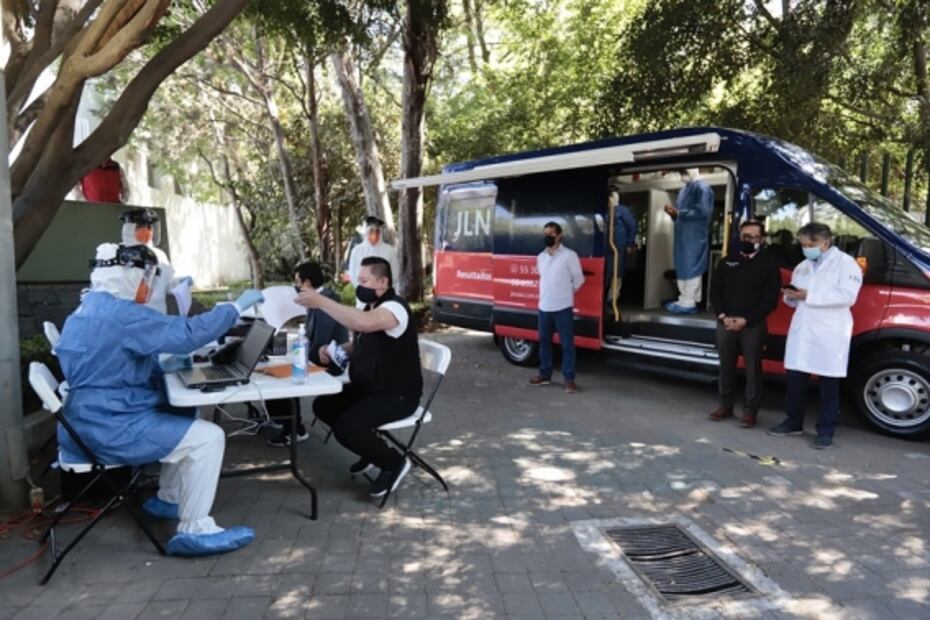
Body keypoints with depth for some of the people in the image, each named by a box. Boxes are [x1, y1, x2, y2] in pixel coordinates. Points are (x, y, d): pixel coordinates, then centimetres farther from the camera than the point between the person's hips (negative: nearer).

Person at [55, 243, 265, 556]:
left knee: (185, 418, 22)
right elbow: (186, 334, -26)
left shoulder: (90, 309, 12)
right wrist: (237, 306, -19)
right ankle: (195, 531, -6)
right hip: (110, 428, -11)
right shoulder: (122, 314, -20)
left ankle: (168, 499, 28)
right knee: (208, 437, -12)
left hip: (95, 419, 11)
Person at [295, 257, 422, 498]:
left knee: (345, 428, -24)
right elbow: (362, 345, 23)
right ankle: (372, 450, 20)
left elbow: (362, 323, -44)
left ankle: (394, 462, 1)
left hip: (397, 395, -10)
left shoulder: (395, 307, -22)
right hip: (368, 388, 10)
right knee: (323, 405, 7)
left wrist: (320, 301, -38)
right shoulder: (372, 307, 10)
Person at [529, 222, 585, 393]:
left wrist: (566, 293, 9)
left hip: (563, 307, -6)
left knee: (567, 343, -1)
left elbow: (578, 279, 0)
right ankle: (545, 374, 25)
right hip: (544, 307, 6)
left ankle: (569, 379, 4)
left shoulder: (569, 255, -7)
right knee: (544, 341, 13)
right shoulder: (541, 257, 10)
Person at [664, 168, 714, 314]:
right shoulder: (684, 189, 19)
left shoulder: (702, 187, -9)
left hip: (695, 237, -9)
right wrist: (673, 213, 2)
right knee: (683, 268, 10)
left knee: (691, 268, -7)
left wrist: (679, 213, -18)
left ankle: (688, 303, -4)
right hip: (683, 237, 9)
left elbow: (702, 211, -20)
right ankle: (686, 299, 17)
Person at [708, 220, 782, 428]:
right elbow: (715, 292, 9)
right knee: (726, 367, 10)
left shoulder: (769, 264, 0)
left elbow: (770, 299, -6)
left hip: (753, 325, -3)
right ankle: (725, 406, 21)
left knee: (753, 369, 1)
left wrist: (746, 319, -14)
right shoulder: (727, 262, 11)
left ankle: (750, 411, 8)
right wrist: (723, 316, -7)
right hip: (725, 322, 4)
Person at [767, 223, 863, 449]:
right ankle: (793, 422, 22)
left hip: (830, 334, -6)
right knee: (795, 379, 8)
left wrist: (810, 296, -18)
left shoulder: (845, 262, -2)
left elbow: (847, 296, -15)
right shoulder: (802, 267, 18)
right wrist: (791, 296, -3)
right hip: (801, 330, 6)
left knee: (829, 384, 2)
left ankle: (826, 431, 10)